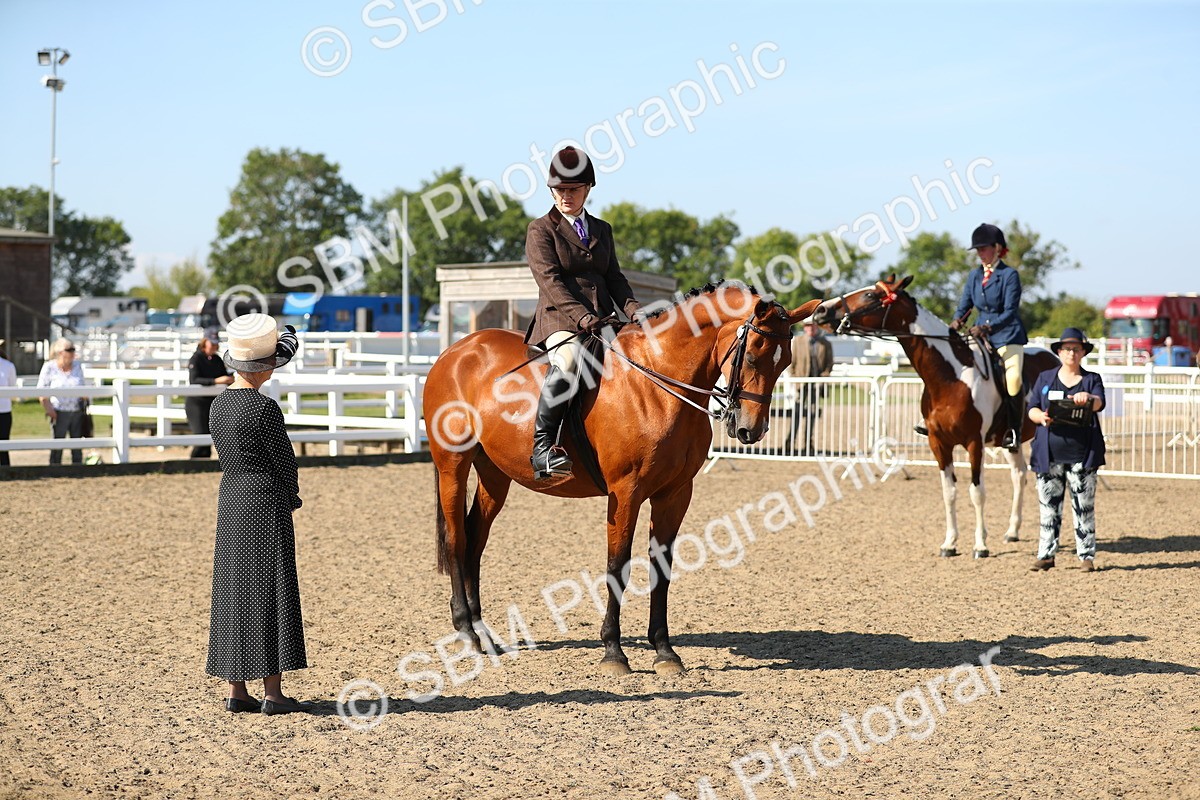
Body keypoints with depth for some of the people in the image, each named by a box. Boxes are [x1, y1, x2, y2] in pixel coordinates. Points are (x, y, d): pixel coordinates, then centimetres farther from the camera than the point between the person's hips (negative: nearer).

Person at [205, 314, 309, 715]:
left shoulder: (218, 405, 6)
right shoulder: (263, 408, -17)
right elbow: (285, 460, -10)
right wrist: (290, 497, 8)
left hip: (230, 500, 8)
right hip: (266, 502, -8)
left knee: (233, 592, 10)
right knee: (269, 592, -2)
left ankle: (236, 691, 14)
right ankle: (273, 693, 0)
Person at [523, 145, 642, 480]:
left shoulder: (602, 230, 21)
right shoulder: (540, 230, 4)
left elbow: (614, 277, 16)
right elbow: (550, 280, -9)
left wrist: (633, 309, -4)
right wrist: (582, 316, -23)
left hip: (602, 318, 6)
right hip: (559, 318, -6)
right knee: (569, 359, -37)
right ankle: (542, 444, -35)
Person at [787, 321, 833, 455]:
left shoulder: (825, 344, 5)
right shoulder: (797, 341, 4)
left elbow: (829, 364, 6)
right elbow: (792, 362, 3)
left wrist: (823, 378, -9)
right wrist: (793, 380, -5)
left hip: (816, 383, 1)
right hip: (801, 382, -1)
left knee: (812, 414, 4)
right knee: (797, 413, -7)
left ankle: (808, 446, 11)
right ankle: (790, 444, -6)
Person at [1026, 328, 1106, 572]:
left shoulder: (1092, 379, 7)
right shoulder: (1045, 378, 12)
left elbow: (1099, 403, -12)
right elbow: (1032, 409, 6)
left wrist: (1088, 399, -36)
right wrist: (1041, 417, -17)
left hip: (1082, 453, -1)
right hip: (1049, 453, 1)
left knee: (1084, 506, 1)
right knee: (1049, 504, 3)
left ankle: (1086, 554, 6)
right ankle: (1046, 553, 8)